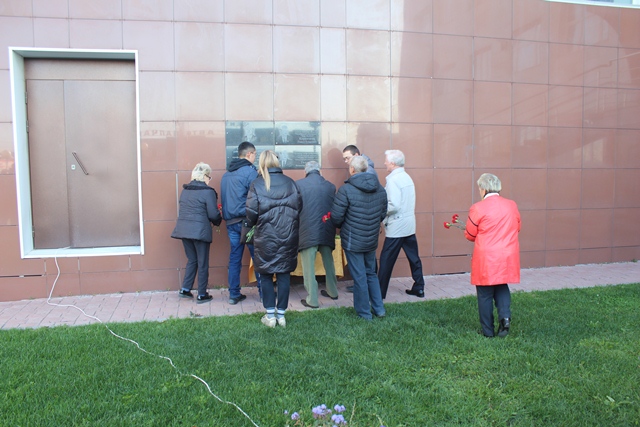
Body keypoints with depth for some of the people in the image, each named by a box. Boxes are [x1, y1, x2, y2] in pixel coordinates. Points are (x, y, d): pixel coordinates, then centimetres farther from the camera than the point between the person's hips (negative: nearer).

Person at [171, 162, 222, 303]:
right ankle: (202, 295, 13)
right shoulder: (208, 192, -10)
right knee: (203, 263, 6)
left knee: (192, 259, 21)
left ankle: (185, 289, 20)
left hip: (183, 229, 6)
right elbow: (213, 214, -11)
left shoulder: (184, 190, 11)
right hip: (200, 231, -6)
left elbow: (182, 210, 16)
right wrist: (218, 221, 10)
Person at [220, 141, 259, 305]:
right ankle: (264, 293, 8)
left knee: (234, 258, 9)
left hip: (230, 222, 7)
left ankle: (234, 294, 13)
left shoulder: (226, 174, 14)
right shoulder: (250, 172, -9)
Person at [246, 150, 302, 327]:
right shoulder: (290, 182, 1)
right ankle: (281, 315, 18)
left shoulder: (256, 184, -8)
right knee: (284, 275, 11)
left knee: (266, 276, 12)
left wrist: (254, 225, 11)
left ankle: (270, 316, 16)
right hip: (288, 237, 2)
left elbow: (251, 214, -10)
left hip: (265, 238, -2)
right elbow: (299, 207, 2)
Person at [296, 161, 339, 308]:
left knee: (309, 267, 4)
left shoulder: (299, 184, -5)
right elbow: (335, 209, 11)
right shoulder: (330, 186, 3)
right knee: (328, 263, 21)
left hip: (307, 231, -4)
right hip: (327, 231, 4)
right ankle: (332, 291, 36)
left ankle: (312, 300, 9)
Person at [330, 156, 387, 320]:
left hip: (352, 241, -5)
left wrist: (342, 227, 6)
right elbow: (383, 214, 10)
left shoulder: (346, 189, -18)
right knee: (371, 274, 21)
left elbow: (336, 217, -15)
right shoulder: (380, 188, 1)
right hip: (372, 240, 6)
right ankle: (379, 308, 26)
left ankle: (364, 312, 18)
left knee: (359, 277, 6)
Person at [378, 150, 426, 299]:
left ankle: (380, 292, 7)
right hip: (410, 225, 9)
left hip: (396, 228, -9)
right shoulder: (407, 177, 12)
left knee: (386, 260, 0)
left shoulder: (393, 180, -15)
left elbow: (394, 205, -23)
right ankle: (419, 288, 22)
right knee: (413, 257, 14)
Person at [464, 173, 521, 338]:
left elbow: (470, 235, -4)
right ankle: (505, 316, 1)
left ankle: (488, 330, 17)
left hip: (486, 258, -4)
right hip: (508, 256, 5)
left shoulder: (478, 208, -12)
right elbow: (517, 228, 14)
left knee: (485, 294, 8)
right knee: (502, 287, 23)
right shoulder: (512, 205, 3)